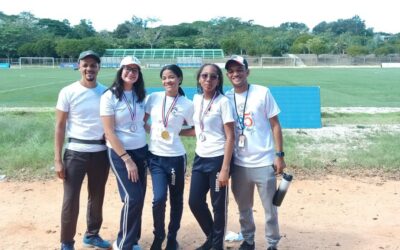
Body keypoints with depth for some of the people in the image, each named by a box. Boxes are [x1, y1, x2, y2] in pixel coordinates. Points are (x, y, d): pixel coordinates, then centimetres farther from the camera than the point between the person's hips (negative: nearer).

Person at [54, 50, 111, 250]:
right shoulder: (68, 92, -5)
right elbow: (60, 126, -4)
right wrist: (57, 159, -8)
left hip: (101, 152, 3)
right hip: (75, 152, -3)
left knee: (97, 197, 15)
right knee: (70, 200, -1)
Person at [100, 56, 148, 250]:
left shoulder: (140, 96, 6)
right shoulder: (110, 96, -10)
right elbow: (109, 133, -14)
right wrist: (127, 159, -16)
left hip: (141, 151, 5)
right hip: (119, 153, -5)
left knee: (139, 198, 7)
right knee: (132, 198, -11)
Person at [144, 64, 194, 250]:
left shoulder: (187, 104, -4)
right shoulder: (153, 98, 1)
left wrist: (175, 132, -3)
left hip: (176, 157, 0)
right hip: (155, 156, 1)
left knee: (176, 200, 10)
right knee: (159, 199, -9)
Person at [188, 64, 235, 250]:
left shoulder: (223, 102, -11)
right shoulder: (197, 99, 7)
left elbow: (230, 136, -14)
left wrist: (225, 168, -18)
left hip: (218, 158, -6)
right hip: (200, 158, 6)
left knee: (218, 205, 4)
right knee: (195, 202, 9)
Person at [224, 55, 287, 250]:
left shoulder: (262, 93, -6)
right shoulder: (227, 97, 3)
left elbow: (275, 125, -4)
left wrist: (279, 155, -9)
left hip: (264, 163, -3)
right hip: (238, 164, 3)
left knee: (270, 208, 7)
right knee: (243, 208, 16)